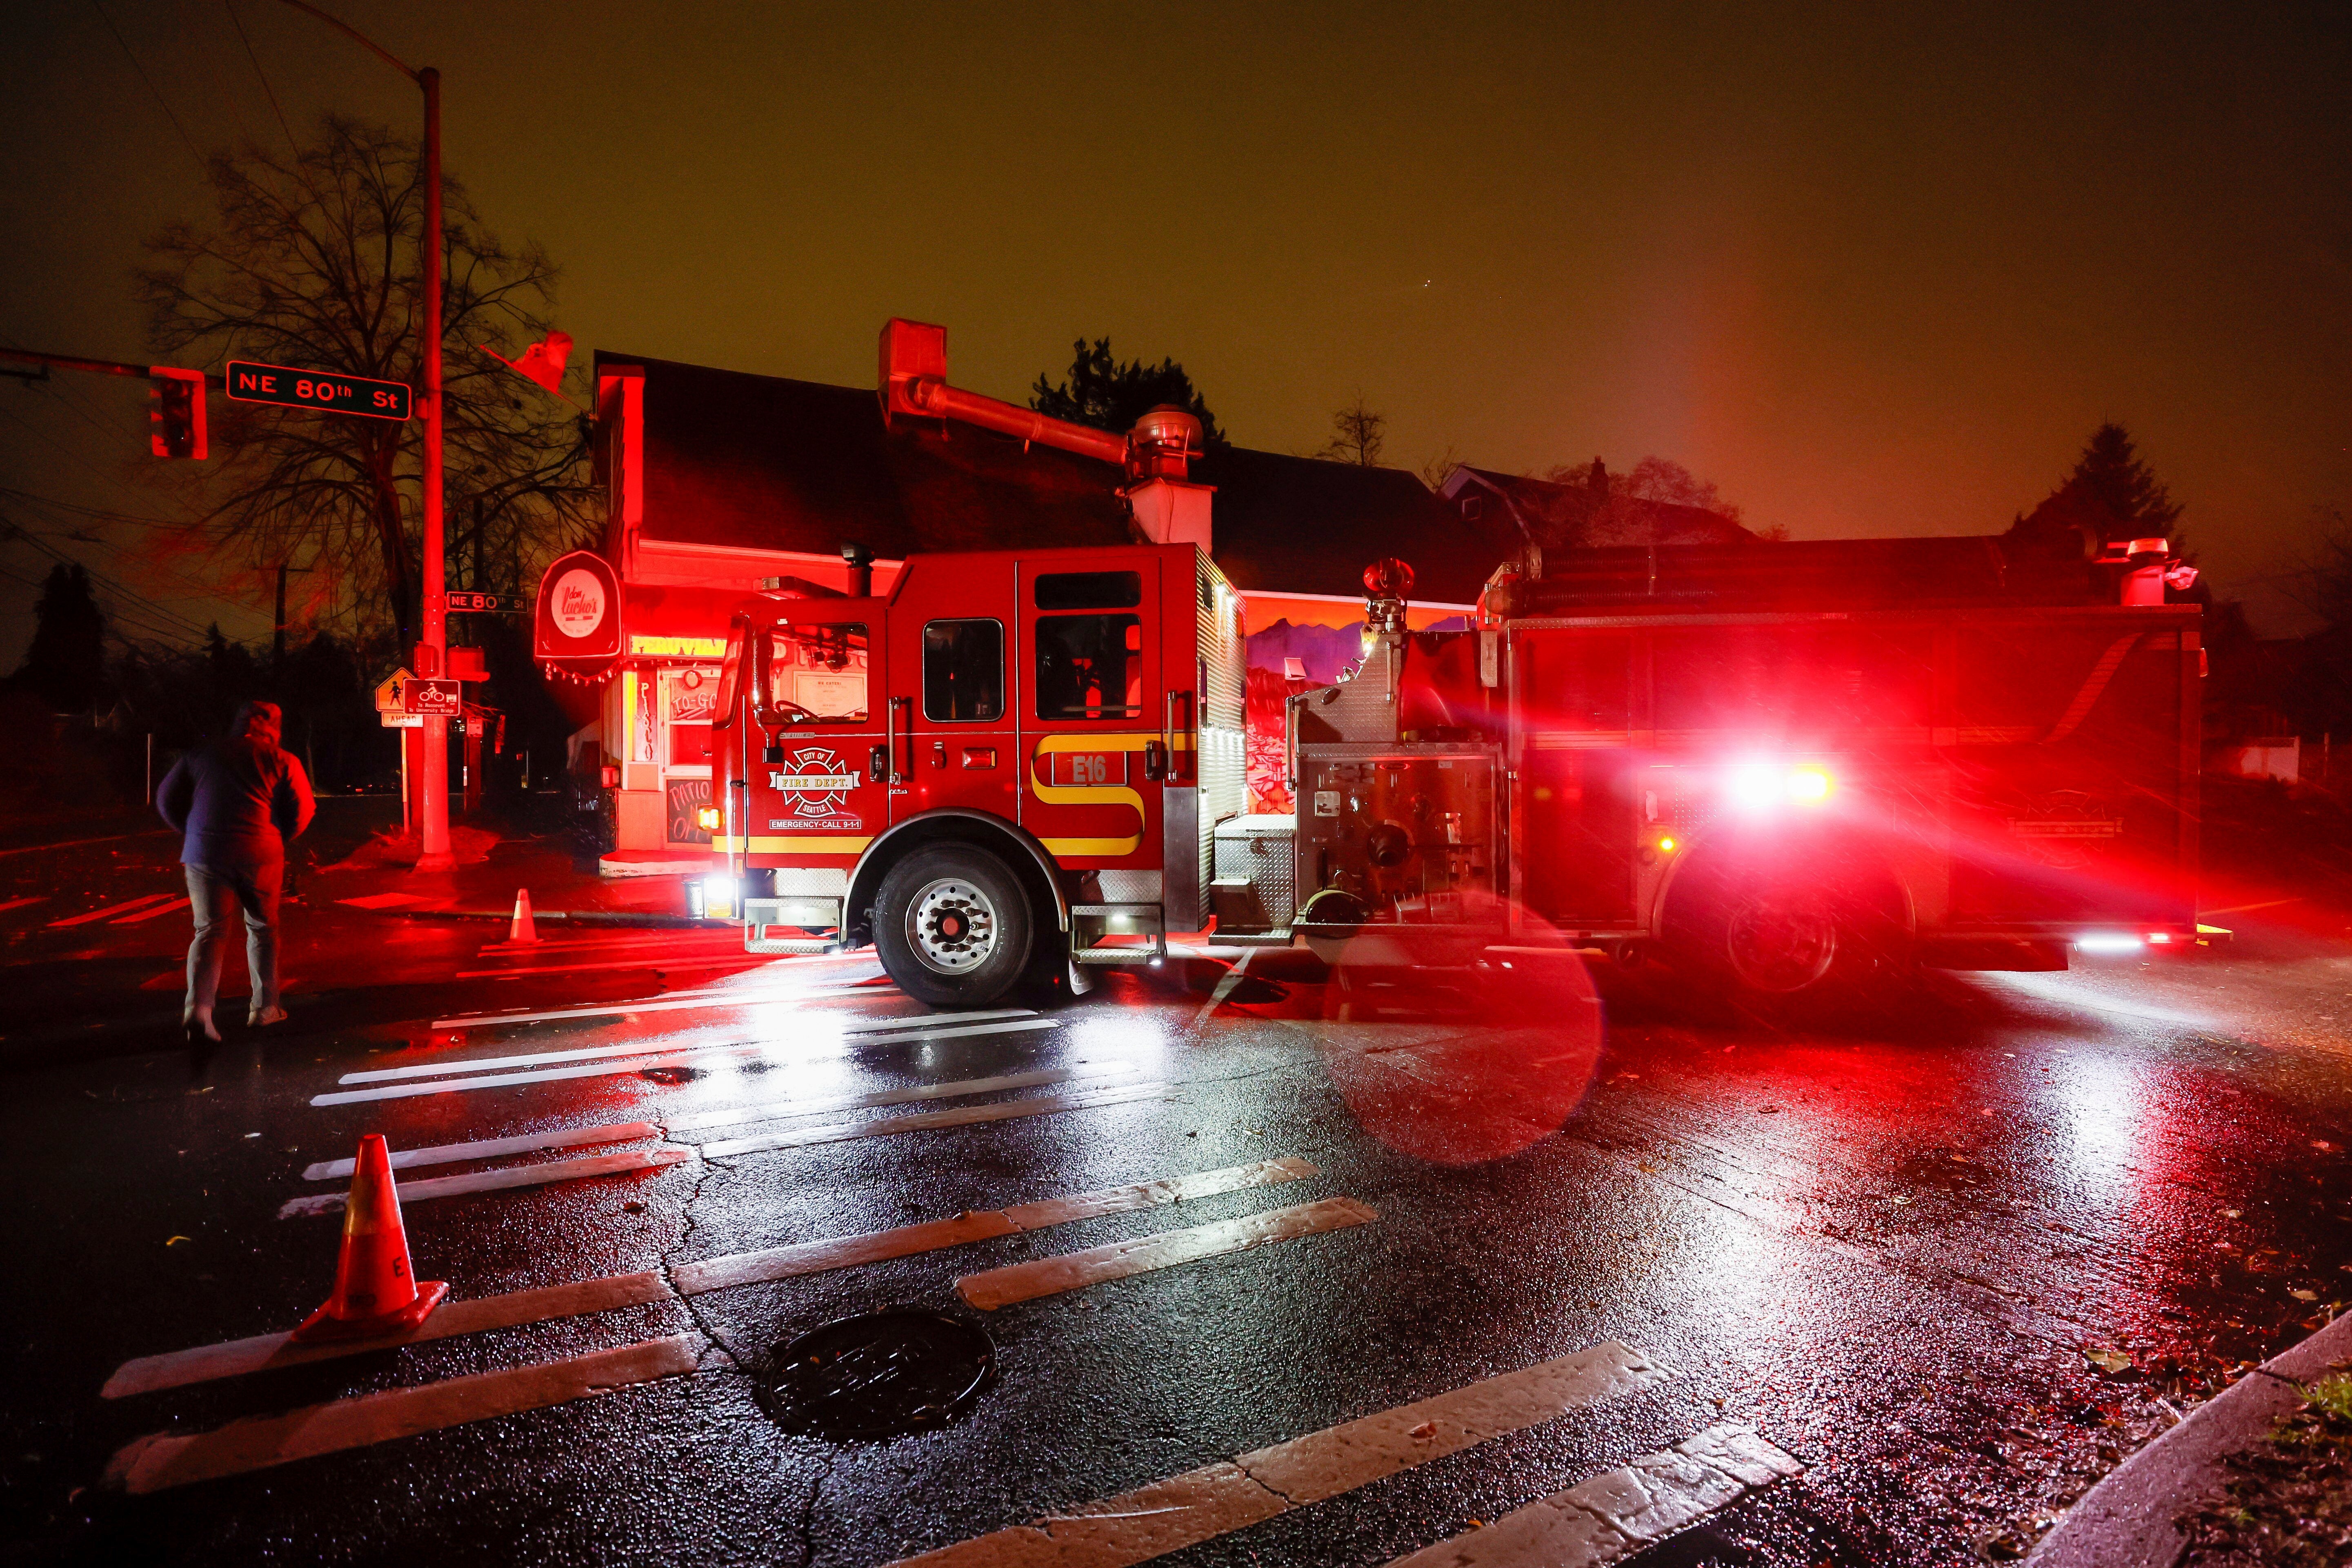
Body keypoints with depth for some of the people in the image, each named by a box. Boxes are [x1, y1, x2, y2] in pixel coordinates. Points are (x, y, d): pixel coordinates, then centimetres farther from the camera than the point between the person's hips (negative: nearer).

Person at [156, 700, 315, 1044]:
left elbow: (167, 800, 12)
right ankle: (264, 1008, 17)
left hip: (205, 856, 2)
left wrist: (196, 836, 20)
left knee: (209, 931, 6)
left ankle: (198, 1008, -12)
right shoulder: (283, 761, 3)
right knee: (262, 929, 13)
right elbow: (302, 809, -3)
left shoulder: (201, 757, 11)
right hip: (260, 855, -2)